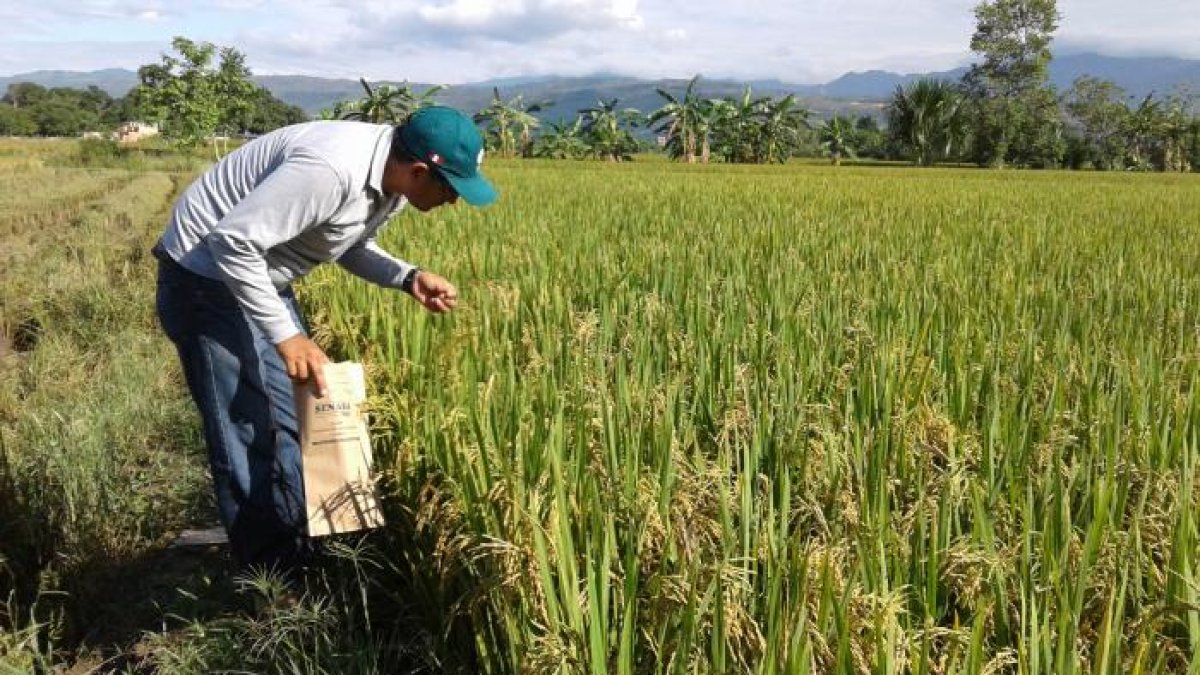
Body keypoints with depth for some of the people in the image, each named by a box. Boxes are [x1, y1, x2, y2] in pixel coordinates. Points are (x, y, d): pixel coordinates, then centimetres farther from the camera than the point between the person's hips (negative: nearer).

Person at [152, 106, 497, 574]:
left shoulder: (393, 178, -5)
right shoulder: (331, 168, -34)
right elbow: (232, 241, -32)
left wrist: (409, 278, -6)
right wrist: (287, 335, -29)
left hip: (262, 278, 9)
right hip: (207, 275, -9)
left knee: (297, 421, 14)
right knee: (248, 438, -5)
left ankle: (303, 555, 29)